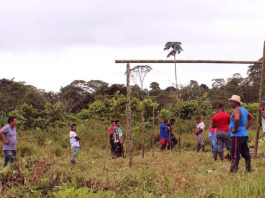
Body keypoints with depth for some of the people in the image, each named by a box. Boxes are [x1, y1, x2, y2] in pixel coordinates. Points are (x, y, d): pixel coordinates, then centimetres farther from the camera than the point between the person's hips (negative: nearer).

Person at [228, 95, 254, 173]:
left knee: (235, 154, -10)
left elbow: (236, 119, -35)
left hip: (237, 136, -9)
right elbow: (251, 118, 28)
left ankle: (233, 171, -12)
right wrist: (246, 127, 18)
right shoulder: (243, 109, 15)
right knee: (245, 154, 13)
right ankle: (249, 170, 17)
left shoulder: (236, 110, -14)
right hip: (244, 135, 9)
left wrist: (235, 129, -21)